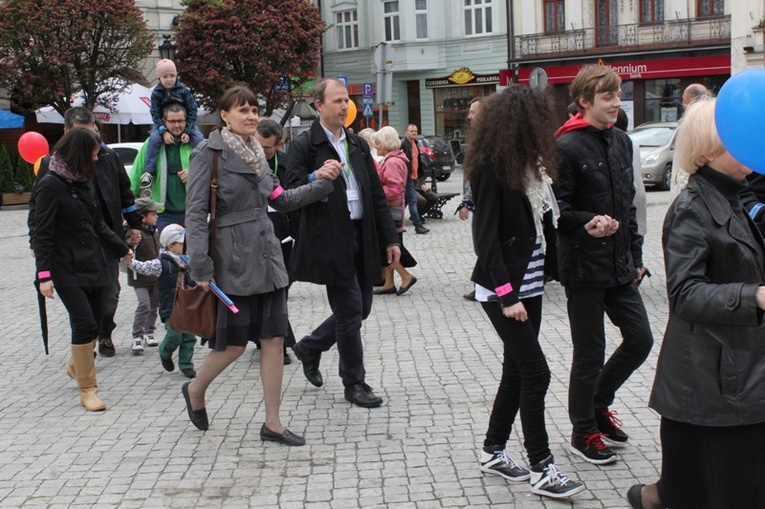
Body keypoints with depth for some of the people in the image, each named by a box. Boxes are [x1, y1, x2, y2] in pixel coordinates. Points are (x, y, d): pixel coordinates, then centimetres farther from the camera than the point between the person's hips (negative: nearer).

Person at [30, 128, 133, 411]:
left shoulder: (82, 182, 12)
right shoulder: (50, 185, -10)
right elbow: (41, 234, -12)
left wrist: (121, 249, 30)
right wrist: (44, 274, -18)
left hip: (93, 265, 7)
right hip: (67, 269, -7)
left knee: (93, 323, 11)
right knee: (85, 323, -12)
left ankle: (76, 367, 38)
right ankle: (87, 390, -2)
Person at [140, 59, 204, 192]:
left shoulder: (184, 90, -12)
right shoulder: (156, 93, -10)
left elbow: (192, 111, -10)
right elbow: (155, 114, -10)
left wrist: (187, 131, -20)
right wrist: (164, 131, -25)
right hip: (163, 124, 0)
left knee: (199, 139, -23)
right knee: (154, 138, -29)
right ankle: (149, 172, -24)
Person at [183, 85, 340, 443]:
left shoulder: (256, 153, 13)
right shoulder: (209, 153, -8)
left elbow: (282, 200, 18)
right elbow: (195, 212, -12)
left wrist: (320, 183, 8)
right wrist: (201, 267, -18)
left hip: (268, 255, 7)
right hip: (233, 259, -7)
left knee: (274, 339, 4)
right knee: (234, 343, 0)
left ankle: (272, 423, 12)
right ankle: (195, 390, 29)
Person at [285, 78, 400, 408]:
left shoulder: (358, 145, 14)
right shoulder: (304, 146, -6)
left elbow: (377, 194, 14)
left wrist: (390, 238, 10)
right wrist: (317, 177, -31)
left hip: (362, 238, 7)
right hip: (331, 240, -7)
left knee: (359, 308, 13)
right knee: (350, 310, -2)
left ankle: (309, 348, 35)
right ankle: (354, 383, 15)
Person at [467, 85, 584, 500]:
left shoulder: (527, 164, 9)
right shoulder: (490, 169, -14)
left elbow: (545, 223, 6)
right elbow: (486, 237, -17)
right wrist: (507, 295, -20)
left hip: (530, 282, 8)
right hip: (502, 287, -8)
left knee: (517, 370, 13)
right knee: (535, 373, -6)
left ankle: (493, 452, 26)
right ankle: (542, 469, 4)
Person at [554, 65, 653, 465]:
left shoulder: (621, 142, 11)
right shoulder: (568, 147, -13)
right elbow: (554, 209, -15)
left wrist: (635, 255, 16)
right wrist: (586, 224, -31)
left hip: (619, 265, 7)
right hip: (584, 266, -7)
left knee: (640, 339, 10)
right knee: (590, 353, 3)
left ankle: (598, 404, 32)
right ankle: (584, 432, 21)